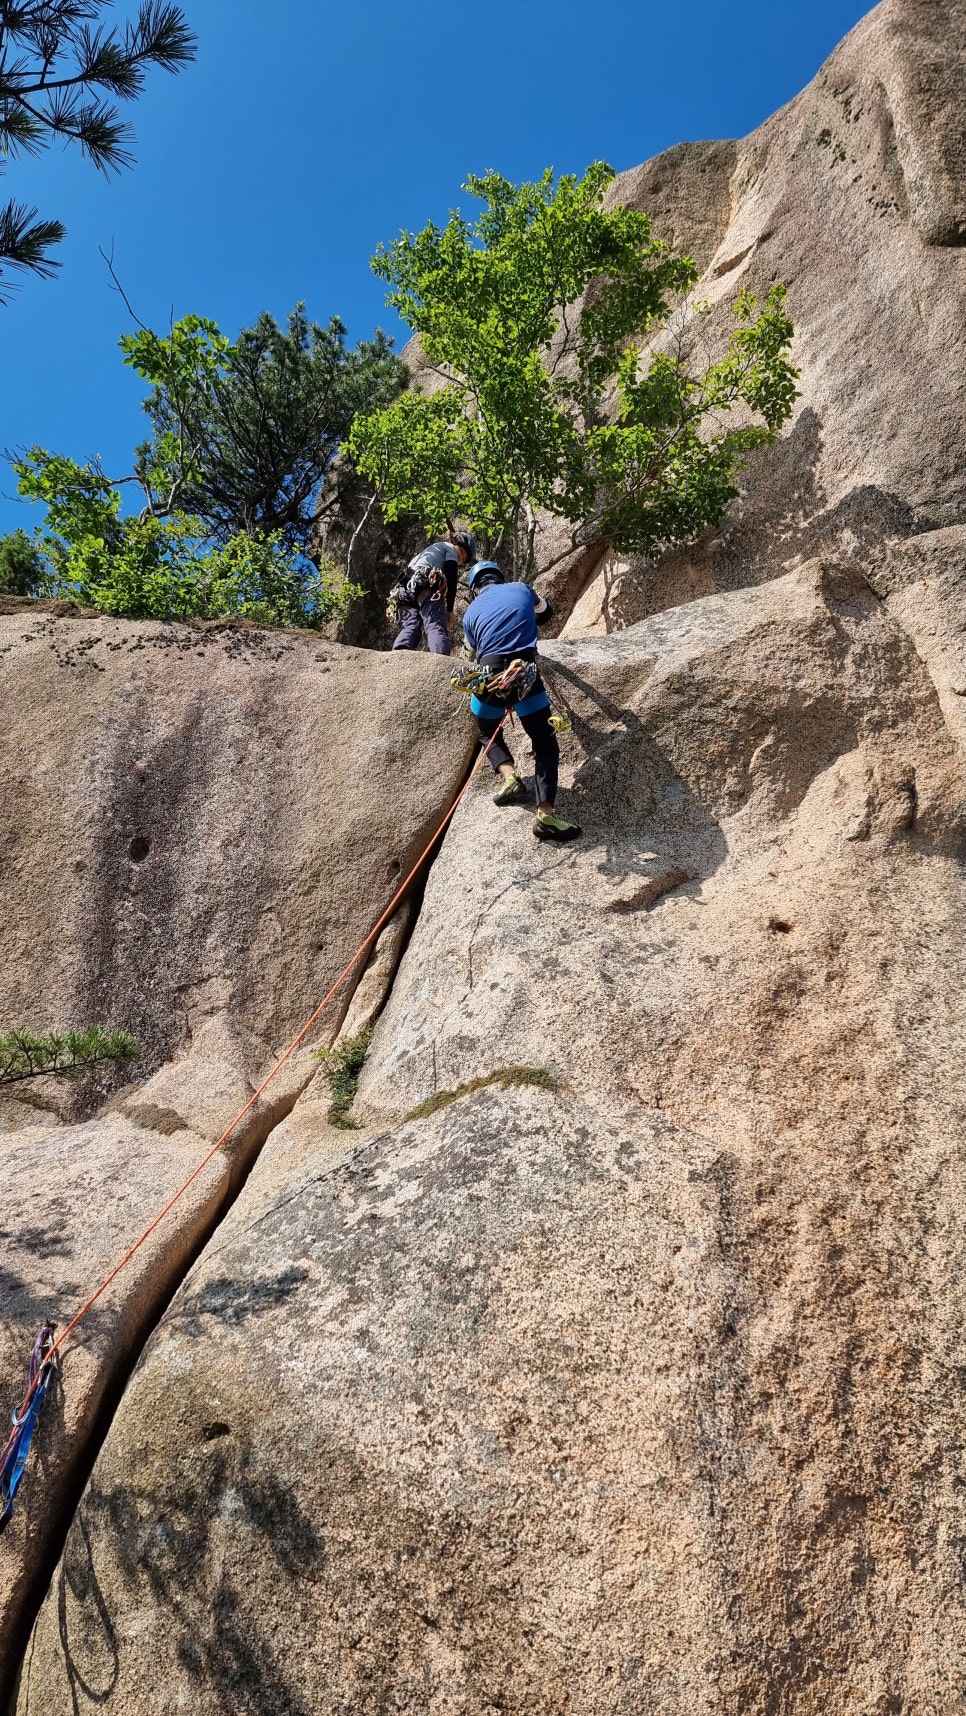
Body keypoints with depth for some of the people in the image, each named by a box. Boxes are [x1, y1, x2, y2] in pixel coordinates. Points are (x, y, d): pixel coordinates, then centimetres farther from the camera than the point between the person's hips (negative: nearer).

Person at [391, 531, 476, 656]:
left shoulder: (429, 550, 43)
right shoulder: (450, 548, 21)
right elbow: (451, 579, 4)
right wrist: (450, 609, 0)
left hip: (405, 591, 7)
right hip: (427, 587, -7)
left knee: (409, 627, -9)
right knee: (437, 627, -20)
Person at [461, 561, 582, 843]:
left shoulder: (471, 613, 17)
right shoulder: (522, 590, 17)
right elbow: (544, 613, 38)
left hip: (488, 677, 1)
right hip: (525, 675, -1)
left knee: (488, 734, 29)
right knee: (545, 744, 7)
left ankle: (509, 777, 3)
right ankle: (546, 815, -6)